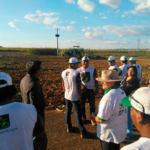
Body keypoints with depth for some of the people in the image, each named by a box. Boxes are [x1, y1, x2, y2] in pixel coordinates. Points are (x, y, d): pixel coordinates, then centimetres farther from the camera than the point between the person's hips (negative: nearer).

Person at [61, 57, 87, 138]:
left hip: (67, 96, 6)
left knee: (68, 111, 19)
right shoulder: (76, 73, -20)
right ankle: (82, 131, 10)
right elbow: (78, 86, -17)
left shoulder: (63, 72, 0)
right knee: (78, 113, 3)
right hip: (74, 97, -6)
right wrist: (80, 96, -7)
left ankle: (68, 127, 31)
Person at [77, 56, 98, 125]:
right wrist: (81, 85, -16)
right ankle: (83, 117, 31)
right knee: (81, 104, 11)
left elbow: (95, 79, 3)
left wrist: (97, 88, 3)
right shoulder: (79, 70, -1)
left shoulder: (93, 69, -4)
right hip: (82, 89, 1)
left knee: (92, 105, 4)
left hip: (90, 89, -1)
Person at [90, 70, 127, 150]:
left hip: (109, 135, -8)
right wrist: (99, 114, 3)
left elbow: (101, 119, -25)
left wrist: (93, 116, -4)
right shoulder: (121, 92, -3)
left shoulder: (108, 97, -30)